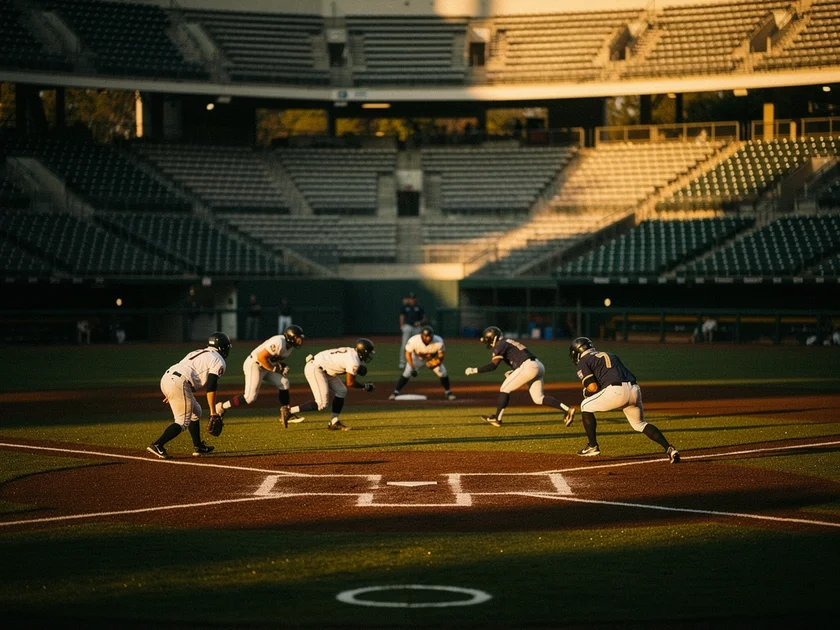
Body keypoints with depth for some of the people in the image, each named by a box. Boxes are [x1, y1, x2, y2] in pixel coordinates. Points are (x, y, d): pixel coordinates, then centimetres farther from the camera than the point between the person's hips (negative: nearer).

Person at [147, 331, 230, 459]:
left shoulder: (198, 353, 29)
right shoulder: (219, 362, 4)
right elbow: (211, 388, -6)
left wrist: (171, 394, 27)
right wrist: (213, 412, -4)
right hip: (179, 383, -9)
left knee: (195, 411, 23)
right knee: (183, 421, -5)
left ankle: (198, 447, 27)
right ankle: (157, 445, -18)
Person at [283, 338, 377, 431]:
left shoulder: (351, 352, 10)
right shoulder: (354, 361, -18)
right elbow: (350, 383, -16)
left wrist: (358, 370, 3)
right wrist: (365, 386, -1)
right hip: (314, 369, -11)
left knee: (341, 391, 11)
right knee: (321, 404, -12)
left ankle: (334, 423, 13)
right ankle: (288, 411, -8)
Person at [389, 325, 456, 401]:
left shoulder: (438, 341, -34)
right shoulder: (413, 341, -37)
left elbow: (442, 353, -16)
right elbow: (408, 353, -21)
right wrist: (412, 368, -24)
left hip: (433, 358, 1)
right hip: (417, 357, -1)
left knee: (442, 372, -10)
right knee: (406, 373, -14)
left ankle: (447, 392, 13)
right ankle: (395, 392, -3)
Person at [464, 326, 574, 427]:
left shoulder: (500, 345, -2)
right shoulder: (509, 342, 26)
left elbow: (493, 366, -10)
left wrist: (474, 370, -4)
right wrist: (513, 372, 18)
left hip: (529, 367, -9)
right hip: (538, 366, 9)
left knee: (505, 389, 2)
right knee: (538, 398, 9)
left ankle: (497, 418, 3)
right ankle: (568, 410, -3)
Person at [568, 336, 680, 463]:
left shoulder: (583, 363, 12)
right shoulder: (610, 355, 33)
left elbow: (593, 387, -2)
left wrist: (587, 392, 21)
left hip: (616, 391, -6)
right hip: (635, 390, 6)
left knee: (586, 406, 17)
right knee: (640, 424, 24)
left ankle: (593, 446, 15)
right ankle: (669, 448, 7)